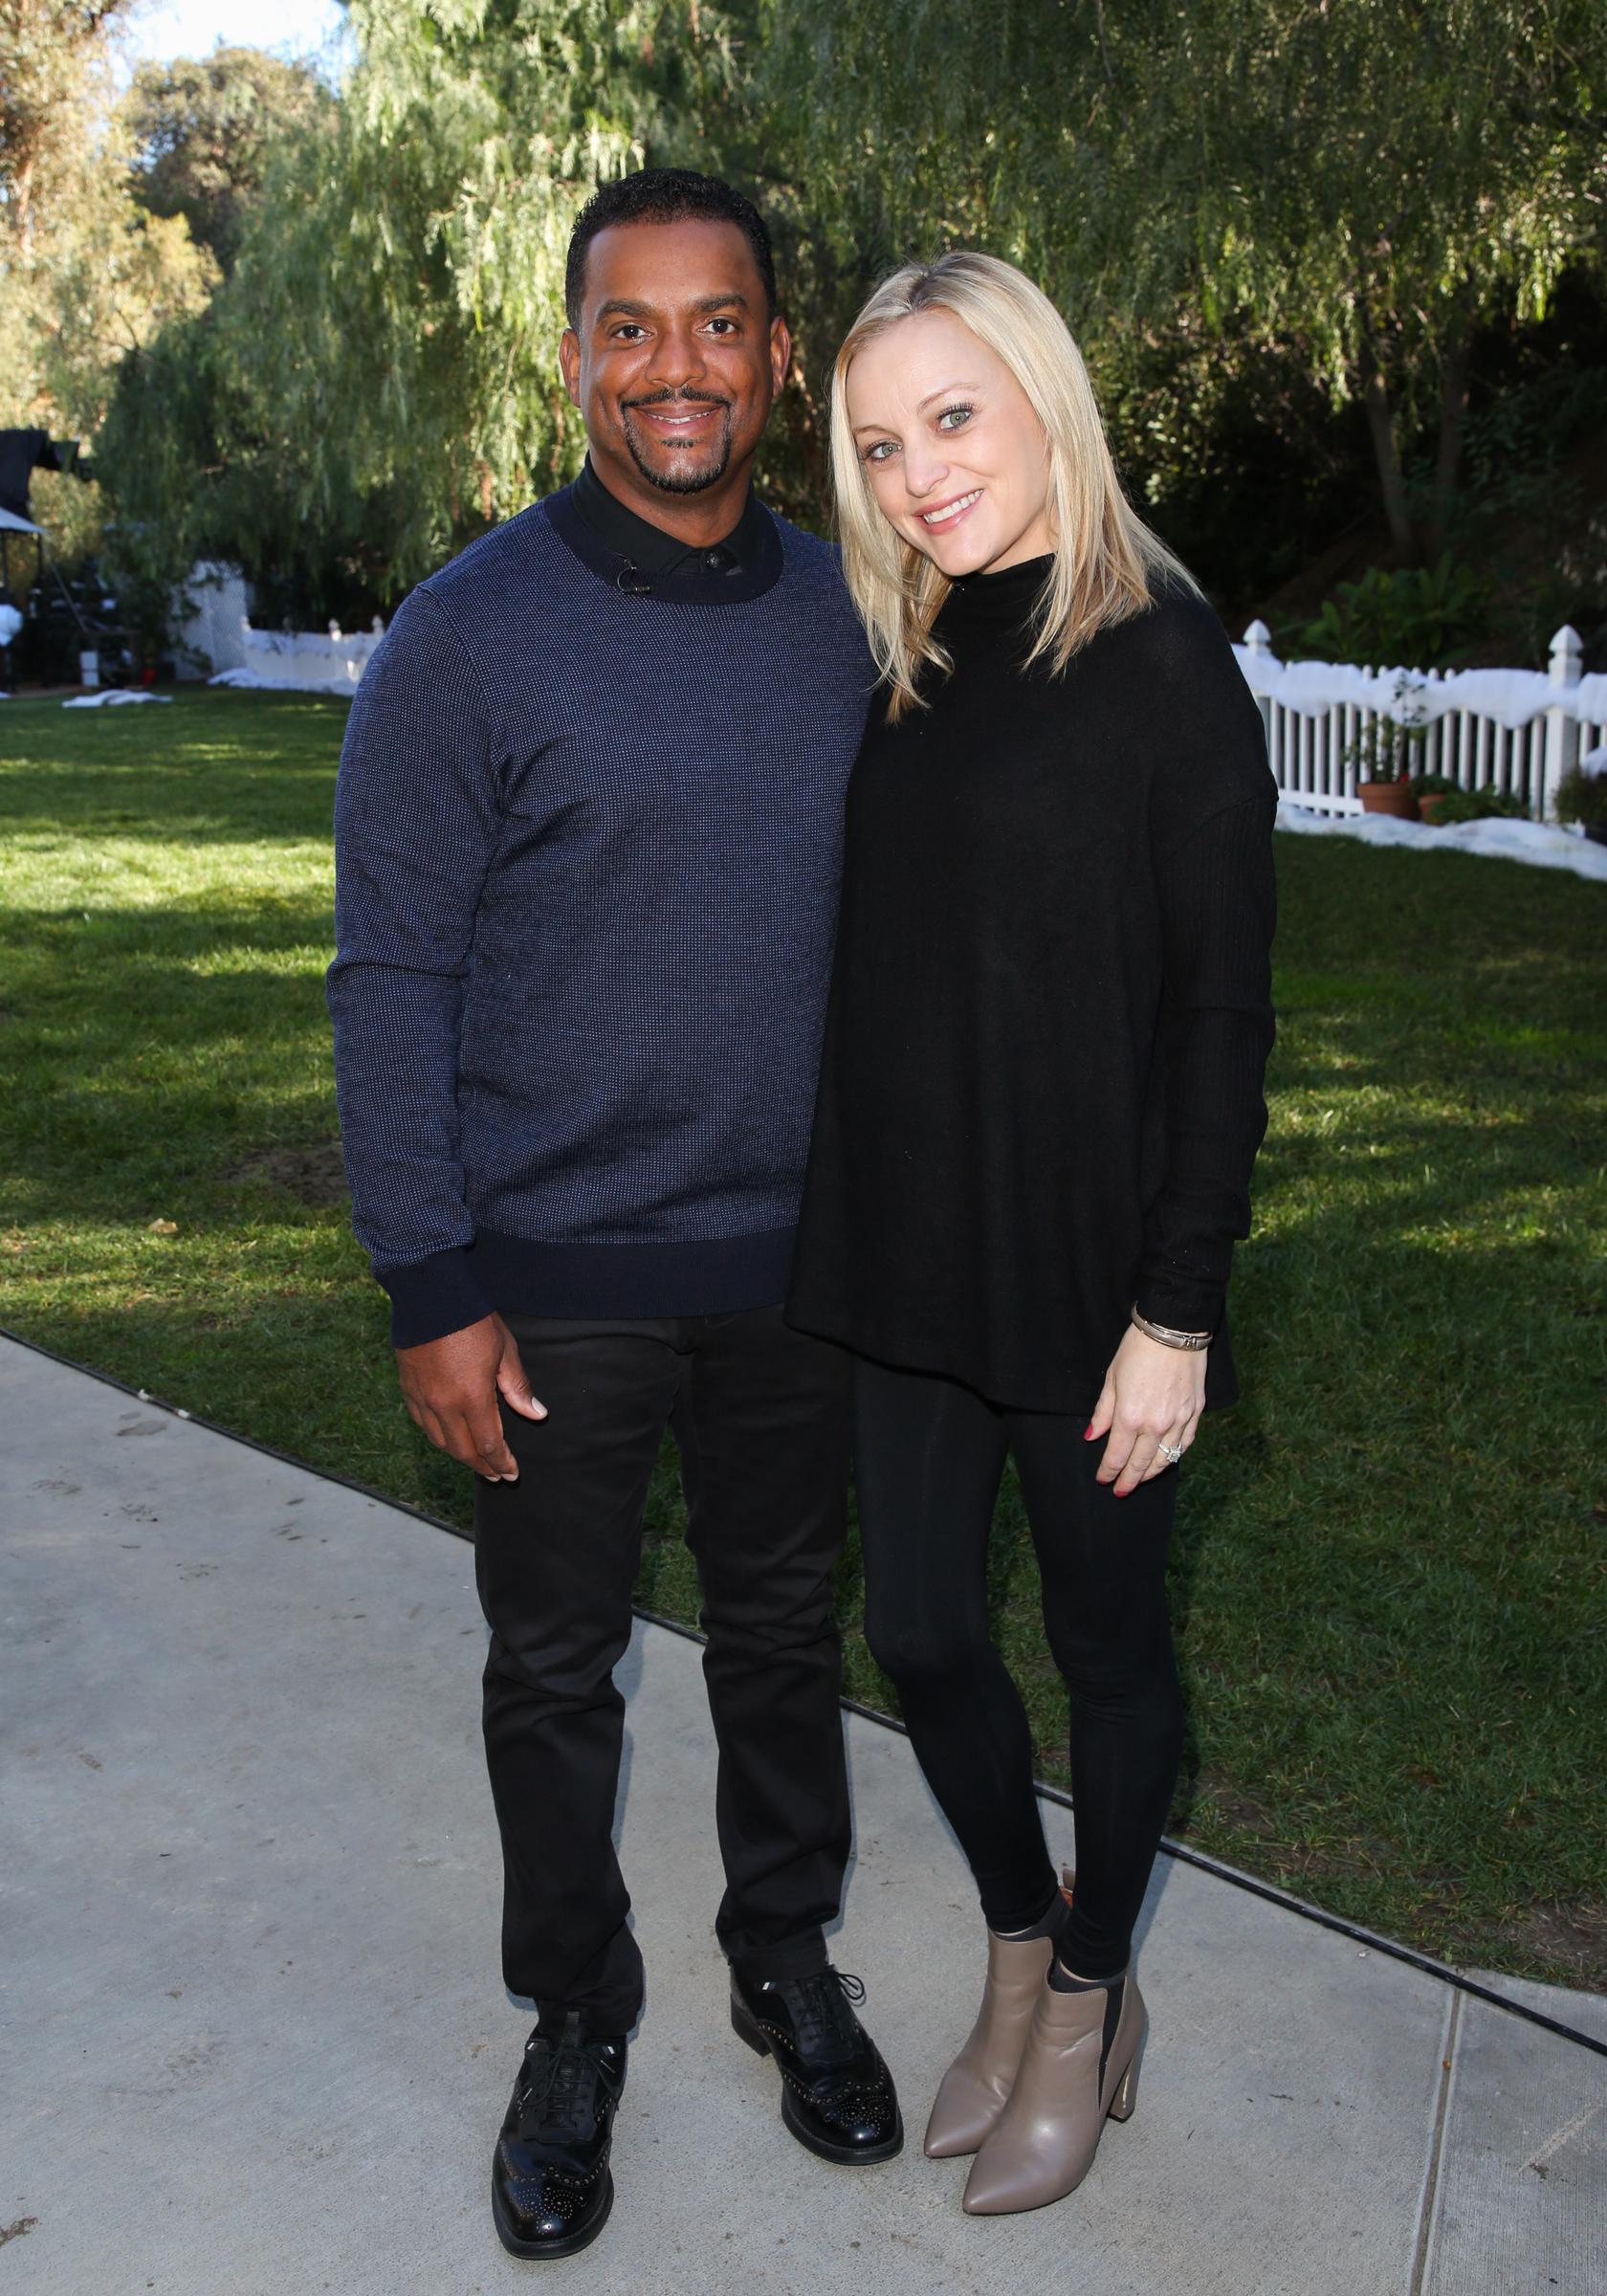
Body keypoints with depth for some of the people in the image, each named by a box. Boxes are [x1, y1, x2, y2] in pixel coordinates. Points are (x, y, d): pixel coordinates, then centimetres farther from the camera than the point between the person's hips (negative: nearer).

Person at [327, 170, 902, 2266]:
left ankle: (787, 1957, 43)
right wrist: (429, 1288, -13)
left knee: (785, 1631, 19)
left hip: (794, 1256, 4)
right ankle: (575, 2023, 37)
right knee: (556, 1674, 13)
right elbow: (391, 974, -10)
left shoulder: (845, 618, 2)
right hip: (554, 1277, -3)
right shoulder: (470, 636, -11)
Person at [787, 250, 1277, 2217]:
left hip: (1088, 1269, -6)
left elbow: (1221, 1008, -12)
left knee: (1105, 1641, 13)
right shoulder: (896, 673, 7)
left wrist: (1178, 1310, -14)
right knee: (923, 1634, 14)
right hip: (905, 1260, 6)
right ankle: (1022, 1959, 39)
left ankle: (1088, 2004, 36)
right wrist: (837, 1229, 9)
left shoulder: (1162, 661, -11)